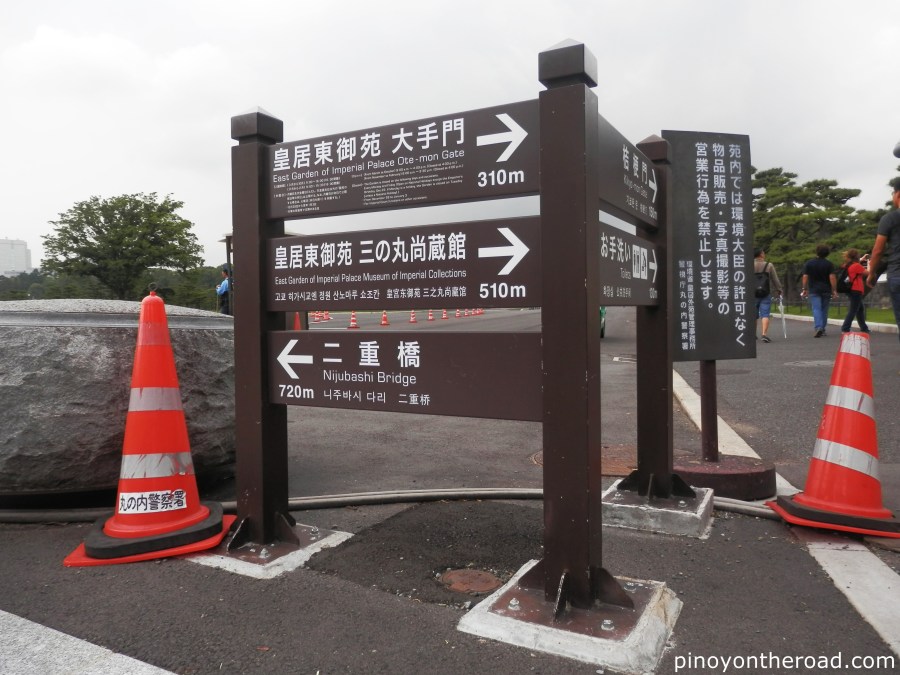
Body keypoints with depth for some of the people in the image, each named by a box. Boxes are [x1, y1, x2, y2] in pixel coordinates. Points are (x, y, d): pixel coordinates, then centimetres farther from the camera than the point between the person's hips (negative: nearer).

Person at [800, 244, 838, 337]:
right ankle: (823, 328, 17)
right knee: (824, 309, 11)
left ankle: (818, 327, -25)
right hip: (826, 290, 1)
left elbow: (805, 277, -1)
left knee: (816, 309, -7)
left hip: (814, 290, -1)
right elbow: (832, 277, -7)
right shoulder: (829, 264, -1)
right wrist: (834, 290, -4)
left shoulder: (809, 263, 0)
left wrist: (804, 289, 5)